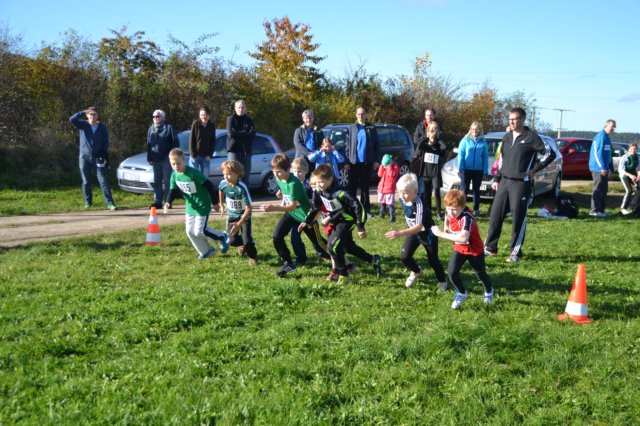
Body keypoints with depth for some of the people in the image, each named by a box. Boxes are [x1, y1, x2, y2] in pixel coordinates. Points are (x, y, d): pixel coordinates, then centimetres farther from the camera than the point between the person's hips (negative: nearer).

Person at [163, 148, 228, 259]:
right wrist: (168, 203, -21)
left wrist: (215, 202, -12)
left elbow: (209, 186, -19)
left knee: (199, 232, -9)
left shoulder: (193, 173, -25)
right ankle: (206, 251, 22)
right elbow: (173, 191, 0)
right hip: (190, 206, 7)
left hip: (202, 206, -7)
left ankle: (222, 237, 13)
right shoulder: (174, 175, -5)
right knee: (190, 231, 6)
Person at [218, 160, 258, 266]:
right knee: (232, 241, -3)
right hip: (232, 215, 4)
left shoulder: (242, 188, -30)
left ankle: (253, 257, 14)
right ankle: (243, 245, 33)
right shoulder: (223, 183, -15)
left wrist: (239, 224, -35)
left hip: (244, 215, -4)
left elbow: (249, 208, -31)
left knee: (247, 239, -16)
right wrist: (222, 205, 19)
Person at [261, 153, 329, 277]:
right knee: (276, 236, -9)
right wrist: (282, 205, 7)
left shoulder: (293, 183, -31)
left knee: (318, 243, 4)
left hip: (306, 215, -7)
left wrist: (274, 208, -46)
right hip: (290, 214, 7)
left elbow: (293, 206, -37)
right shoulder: (279, 180, -7)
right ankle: (288, 263, 7)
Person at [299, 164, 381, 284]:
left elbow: (357, 206, -28)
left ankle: (343, 275, 0)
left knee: (333, 246, -17)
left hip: (347, 220, -8)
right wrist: (306, 222, -3)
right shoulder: (318, 191, -11)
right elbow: (315, 207, 6)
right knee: (349, 246, 21)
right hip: (336, 221, 8)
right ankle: (373, 260, 40)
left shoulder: (339, 193, -32)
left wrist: (361, 228, -25)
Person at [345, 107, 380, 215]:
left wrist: (376, 160, -2)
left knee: (365, 186, 8)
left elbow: (376, 145, 5)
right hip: (354, 161, 0)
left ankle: (365, 209, 13)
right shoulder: (352, 128, 5)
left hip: (367, 162, 0)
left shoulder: (371, 128, 5)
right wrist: (347, 161, -3)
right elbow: (348, 145, 3)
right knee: (352, 186, 2)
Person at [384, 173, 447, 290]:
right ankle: (416, 272, 27)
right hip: (413, 232, 6)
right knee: (404, 256, -5)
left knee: (433, 260, 9)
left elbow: (419, 226, -45)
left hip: (427, 234, -6)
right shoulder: (402, 200, -16)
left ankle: (442, 280, 37)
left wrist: (399, 233, -55)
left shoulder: (419, 204, -37)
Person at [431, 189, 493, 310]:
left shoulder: (467, 218, -39)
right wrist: (446, 227, -2)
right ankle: (462, 294, 18)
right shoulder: (451, 212, -16)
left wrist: (441, 234, -47)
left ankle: (489, 292, 49)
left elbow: (463, 238, -53)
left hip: (474, 250, -5)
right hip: (459, 249, 5)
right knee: (452, 273, -9)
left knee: (481, 273, 17)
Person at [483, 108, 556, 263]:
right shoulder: (507, 137, 12)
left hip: (521, 184, -6)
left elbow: (550, 153, -7)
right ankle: (490, 247, 17)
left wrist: (535, 169, -8)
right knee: (495, 215, 6)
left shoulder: (531, 137, -7)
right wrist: (496, 179, 14)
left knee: (518, 218, -1)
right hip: (504, 181, 6)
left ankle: (516, 252, 9)